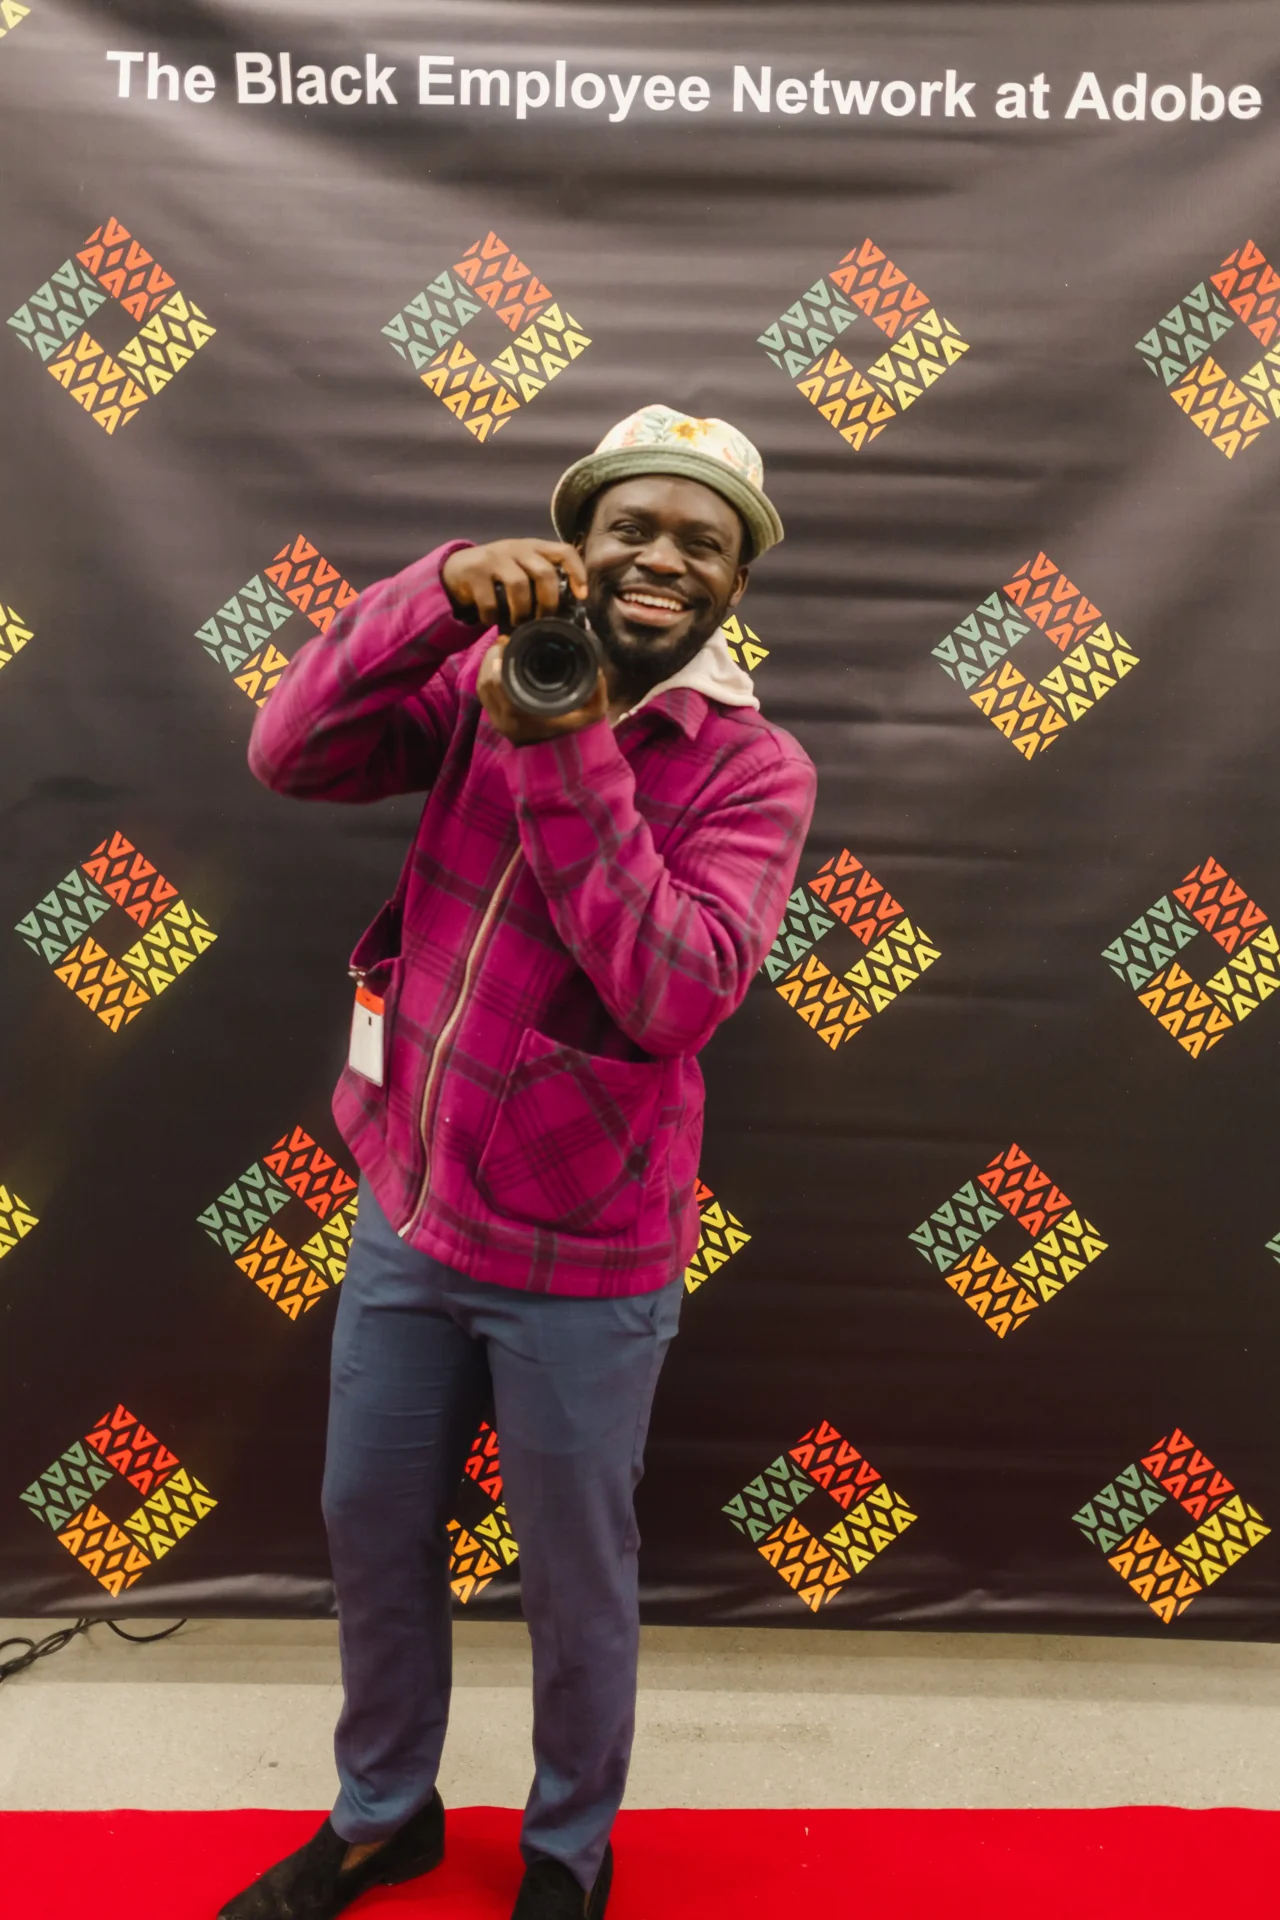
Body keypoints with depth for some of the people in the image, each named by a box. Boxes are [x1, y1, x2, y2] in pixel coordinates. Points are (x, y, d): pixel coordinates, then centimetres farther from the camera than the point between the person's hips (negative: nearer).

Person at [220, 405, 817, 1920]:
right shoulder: (488, 679, -1)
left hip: (580, 1256, -4)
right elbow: (290, 754, -13)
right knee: (371, 1529, 21)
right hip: (406, 1209, 4)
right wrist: (445, 590, -24)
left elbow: (676, 990, -25)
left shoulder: (753, 769, -12)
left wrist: (570, 755, -28)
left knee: (575, 1575, 14)